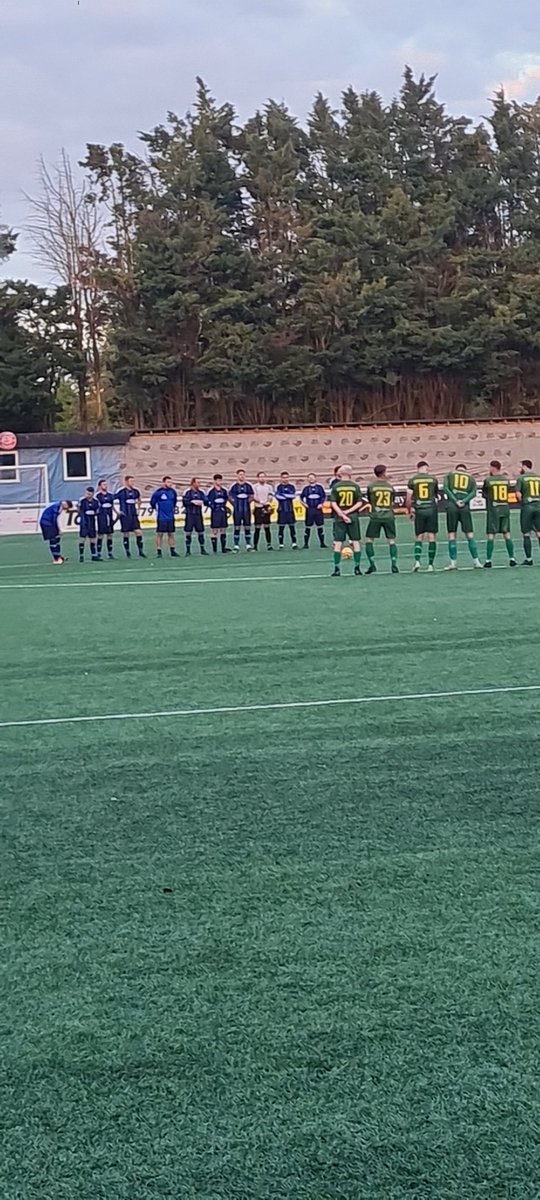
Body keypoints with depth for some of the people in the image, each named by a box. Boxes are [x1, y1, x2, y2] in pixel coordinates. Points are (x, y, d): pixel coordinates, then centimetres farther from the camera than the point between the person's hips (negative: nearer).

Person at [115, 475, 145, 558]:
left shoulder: (135, 491, 6)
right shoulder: (121, 491, -10)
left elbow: (139, 500, 27)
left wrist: (138, 509, 17)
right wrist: (118, 511, -7)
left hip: (134, 515, 4)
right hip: (125, 516, -4)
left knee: (138, 532, -4)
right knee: (126, 534, 2)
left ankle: (141, 551, 1)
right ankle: (127, 552, 10)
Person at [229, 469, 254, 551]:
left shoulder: (248, 486, 6)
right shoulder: (234, 486, -1)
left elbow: (251, 496, 14)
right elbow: (230, 497, 4)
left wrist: (248, 502, 2)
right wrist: (235, 504, -4)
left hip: (247, 510, 2)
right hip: (237, 510, -2)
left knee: (247, 527, 5)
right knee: (237, 527, 0)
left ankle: (248, 544, 11)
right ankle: (236, 545, 4)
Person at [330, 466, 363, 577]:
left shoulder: (336, 486, -2)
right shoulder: (355, 486, 0)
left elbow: (333, 503, -8)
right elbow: (360, 502, -5)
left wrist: (342, 515, -11)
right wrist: (348, 511, -8)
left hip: (339, 518, 0)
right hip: (353, 517, 0)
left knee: (338, 542, 3)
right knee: (356, 541, 7)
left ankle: (336, 568, 2)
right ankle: (357, 567, 7)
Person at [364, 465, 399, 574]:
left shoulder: (371, 486, -2)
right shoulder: (390, 486, 3)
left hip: (375, 517, -2)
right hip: (389, 516, 2)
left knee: (369, 540, 9)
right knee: (391, 541, 8)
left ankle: (372, 564, 1)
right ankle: (394, 565, 0)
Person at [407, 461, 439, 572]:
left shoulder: (412, 480, 0)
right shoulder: (433, 479, 2)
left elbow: (409, 498, -2)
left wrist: (409, 510, 11)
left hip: (419, 511, 1)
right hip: (431, 509, -1)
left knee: (419, 537, 9)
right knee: (432, 537, 4)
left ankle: (417, 561, -9)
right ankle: (430, 564, 3)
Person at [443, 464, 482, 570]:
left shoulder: (449, 474, 15)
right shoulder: (471, 477, 18)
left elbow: (445, 488, -2)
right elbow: (474, 492, 1)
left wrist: (455, 501, -8)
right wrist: (464, 501, -8)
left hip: (451, 506, -1)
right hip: (465, 507, 1)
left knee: (451, 534, 3)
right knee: (470, 534, 6)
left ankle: (453, 562, 0)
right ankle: (476, 561, 6)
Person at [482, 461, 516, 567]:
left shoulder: (488, 480, -8)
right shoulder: (506, 479, 3)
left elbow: (484, 494, 5)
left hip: (493, 510, -3)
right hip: (505, 510, 3)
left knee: (491, 536, -1)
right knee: (507, 535, 9)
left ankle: (488, 560, -1)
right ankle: (512, 559, 10)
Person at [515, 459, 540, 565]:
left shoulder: (521, 478, -2)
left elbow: (518, 494, -9)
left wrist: (522, 502, 6)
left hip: (527, 507, -3)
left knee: (526, 534, 5)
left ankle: (529, 559, 5)